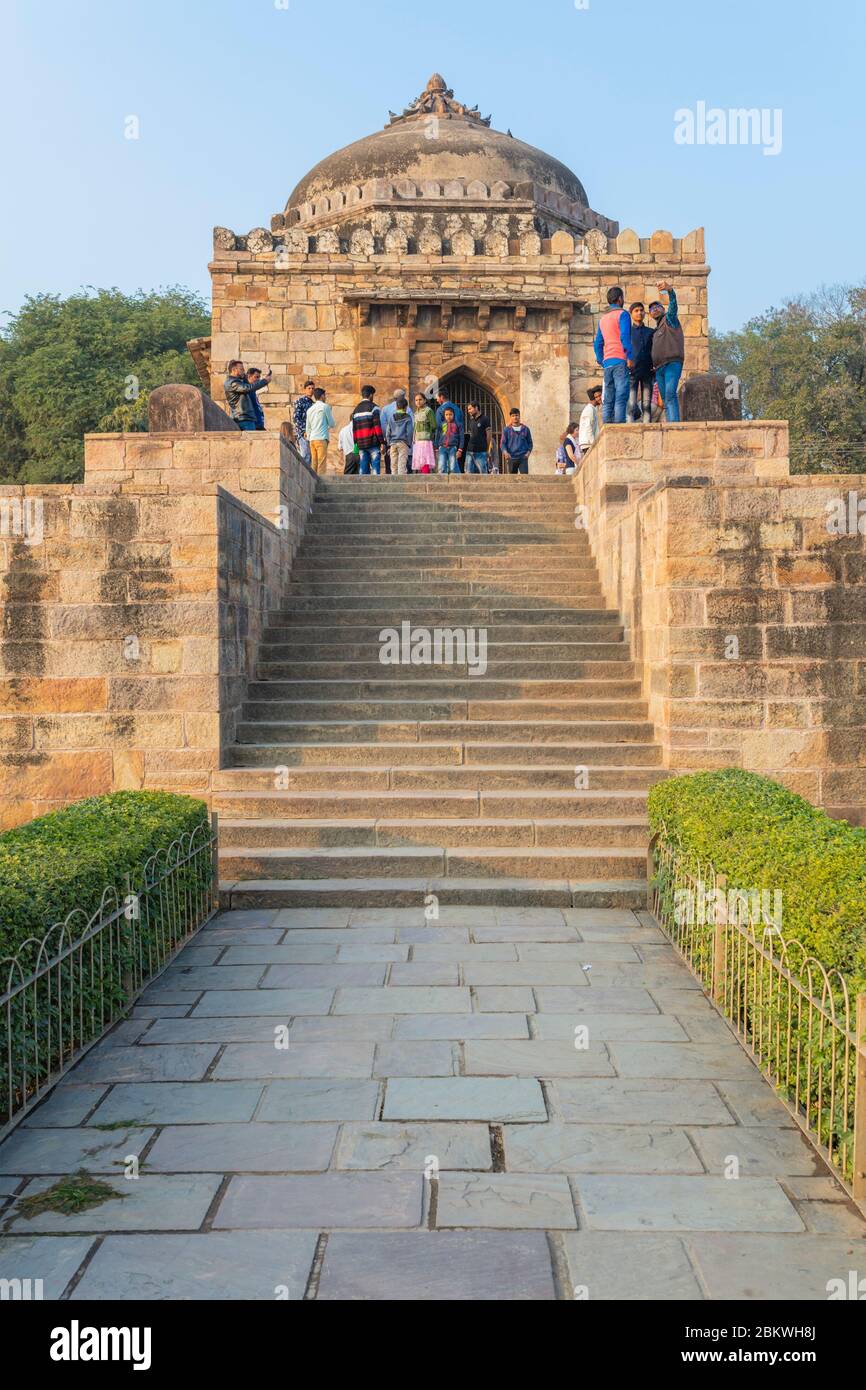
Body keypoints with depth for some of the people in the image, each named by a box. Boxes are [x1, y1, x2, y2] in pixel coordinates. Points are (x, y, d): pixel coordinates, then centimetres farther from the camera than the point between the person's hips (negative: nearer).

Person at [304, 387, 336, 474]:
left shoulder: (310, 409, 15)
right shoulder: (325, 407, -3)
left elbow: (308, 427, 18)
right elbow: (332, 424, -1)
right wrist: (334, 425, 21)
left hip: (312, 439, 6)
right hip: (322, 438, -6)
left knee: (314, 463, 9)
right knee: (322, 463, -8)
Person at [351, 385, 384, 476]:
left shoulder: (356, 409, 16)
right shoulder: (373, 407, -4)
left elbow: (354, 428, 16)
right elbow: (377, 426, -11)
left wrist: (356, 443, 19)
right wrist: (382, 441, -9)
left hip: (361, 444, 6)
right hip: (373, 442, -6)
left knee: (363, 469, 5)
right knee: (375, 468, -7)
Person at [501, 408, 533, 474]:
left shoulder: (525, 429, 7)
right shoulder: (507, 430, 4)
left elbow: (530, 443, 13)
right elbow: (503, 443, 1)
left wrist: (528, 452, -5)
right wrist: (505, 452, -18)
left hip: (523, 458, 0)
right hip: (511, 458, 0)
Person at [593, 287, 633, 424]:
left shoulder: (602, 318, 21)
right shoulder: (622, 314, 0)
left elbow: (597, 343, 20)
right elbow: (625, 336, -14)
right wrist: (629, 357, -15)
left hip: (607, 362, 7)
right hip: (620, 361, -7)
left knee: (608, 401, 4)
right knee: (621, 398, -13)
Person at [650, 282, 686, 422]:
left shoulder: (669, 319, 8)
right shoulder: (657, 330, 30)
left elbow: (673, 306, -14)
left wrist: (670, 290, -33)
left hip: (672, 363, -8)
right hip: (659, 368, 8)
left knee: (670, 394, -24)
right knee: (665, 400, 2)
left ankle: (674, 423, -35)